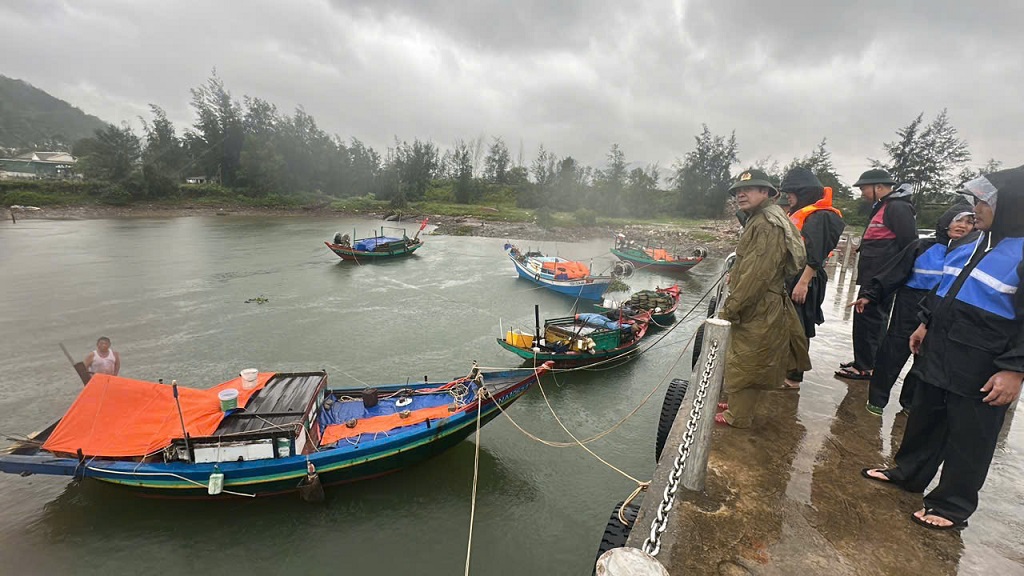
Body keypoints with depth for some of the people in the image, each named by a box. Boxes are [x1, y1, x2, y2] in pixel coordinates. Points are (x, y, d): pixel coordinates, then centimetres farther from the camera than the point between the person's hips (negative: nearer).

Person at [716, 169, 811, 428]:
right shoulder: (759, 220, 14)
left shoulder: (769, 225, -20)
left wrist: (730, 308, -21)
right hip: (755, 308, 10)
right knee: (742, 361, 20)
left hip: (760, 310, -10)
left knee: (745, 364, 2)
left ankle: (737, 417, 15)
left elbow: (757, 275, -25)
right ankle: (736, 404, 35)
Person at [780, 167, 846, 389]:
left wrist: (803, 282, -24)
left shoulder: (820, 217, -13)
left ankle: (793, 378, 7)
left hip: (802, 282, -10)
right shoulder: (799, 213, 17)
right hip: (788, 279, 10)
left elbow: (815, 255, -21)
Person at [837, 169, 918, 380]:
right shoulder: (882, 207, 18)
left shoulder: (898, 208, -14)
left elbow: (909, 244, -19)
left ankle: (866, 367, 2)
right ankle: (863, 361, 26)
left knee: (869, 319, -6)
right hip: (874, 277, 10)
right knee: (866, 319, 15)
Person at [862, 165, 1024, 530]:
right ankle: (909, 473, 37)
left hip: (982, 371, -8)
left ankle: (953, 505, 23)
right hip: (940, 354, 8)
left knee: (968, 438, 7)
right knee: (924, 418, 20)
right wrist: (927, 323, 20)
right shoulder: (975, 244, 11)